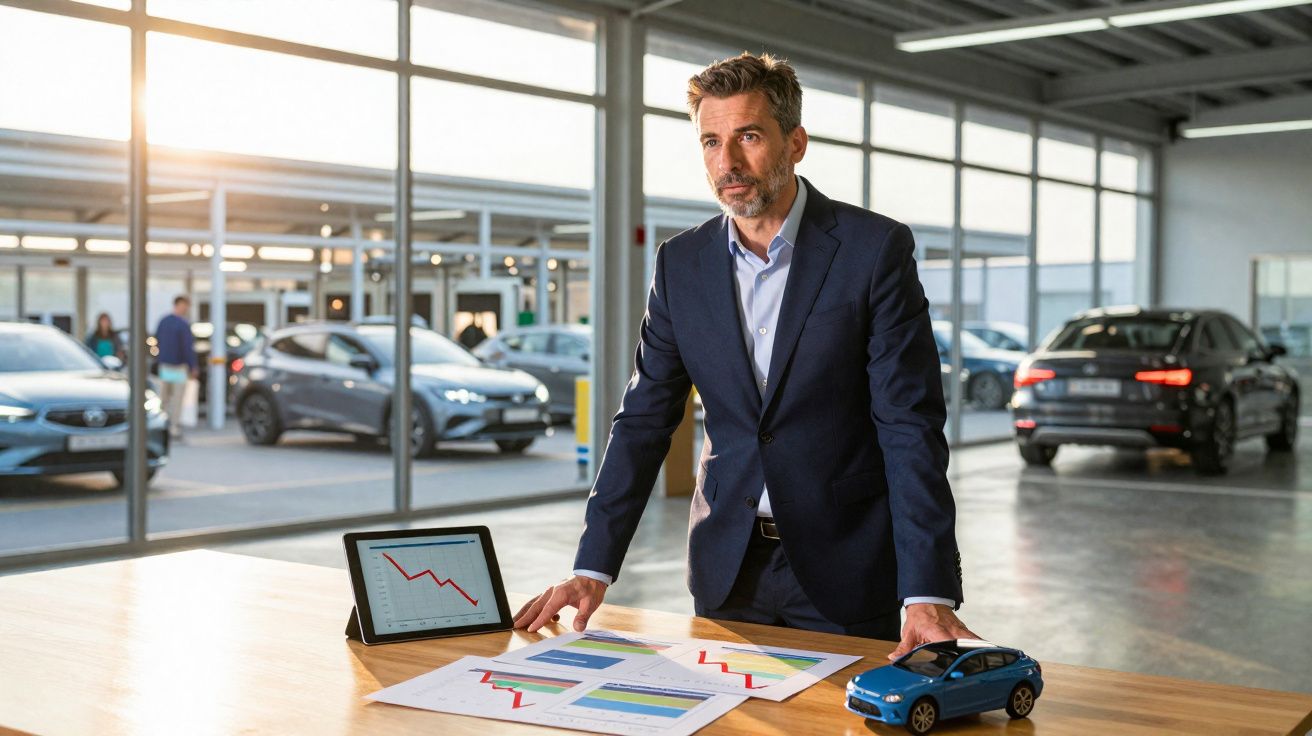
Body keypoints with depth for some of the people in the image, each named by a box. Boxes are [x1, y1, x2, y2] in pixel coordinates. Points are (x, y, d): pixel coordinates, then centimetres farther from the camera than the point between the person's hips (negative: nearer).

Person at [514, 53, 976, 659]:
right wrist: (593, 569, -5)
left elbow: (911, 427, -15)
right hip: (727, 565, 4)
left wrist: (928, 596, -24)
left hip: (842, 568, -3)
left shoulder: (875, 249, -11)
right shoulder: (681, 263, 2)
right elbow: (644, 421, 4)